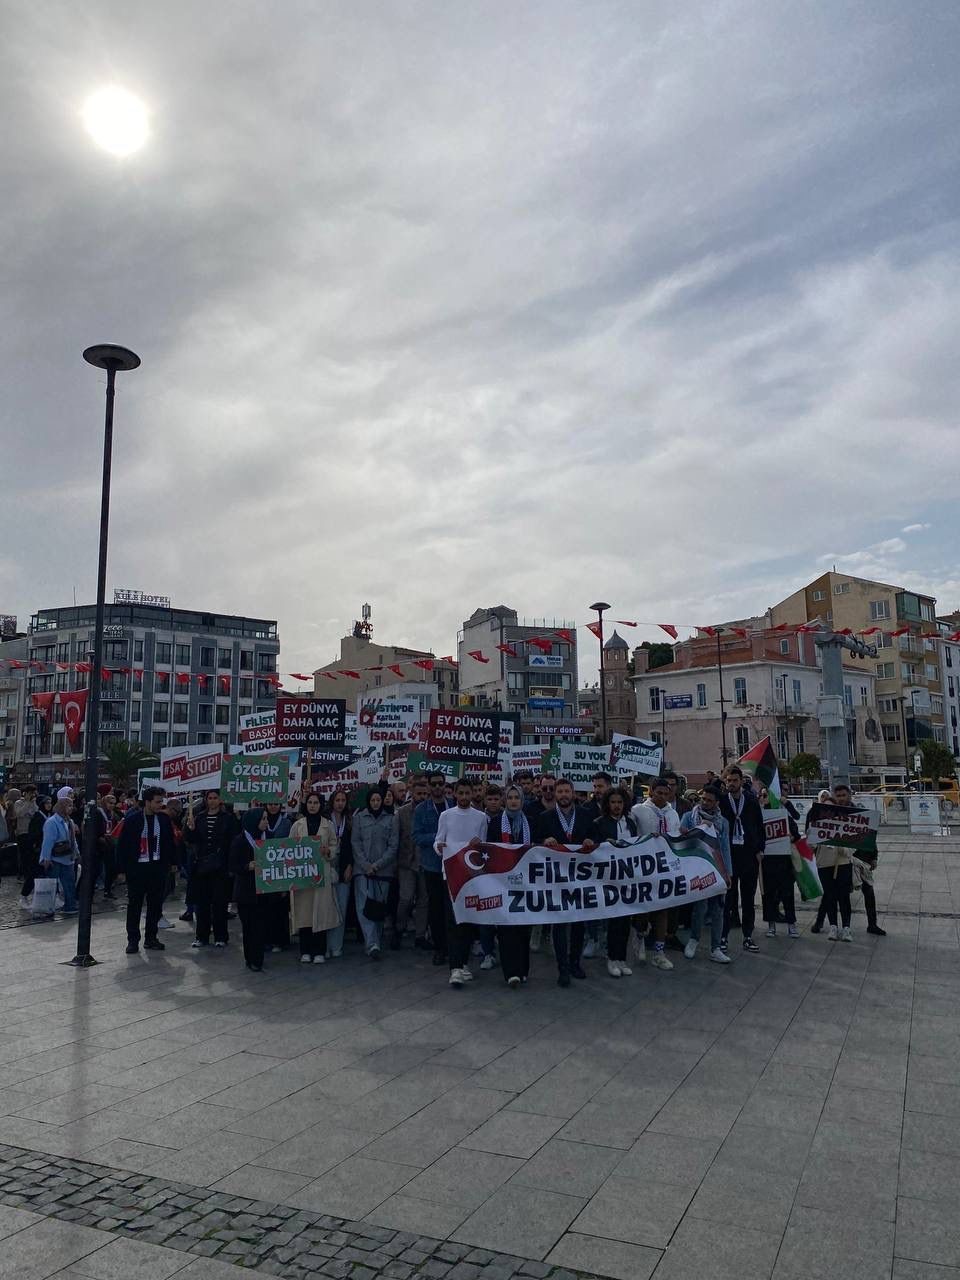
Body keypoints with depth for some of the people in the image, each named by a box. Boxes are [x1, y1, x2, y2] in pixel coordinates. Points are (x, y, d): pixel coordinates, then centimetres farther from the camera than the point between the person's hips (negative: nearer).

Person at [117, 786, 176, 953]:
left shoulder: (164, 819, 4)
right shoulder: (132, 820, -7)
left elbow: (169, 843, 12)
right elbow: (122, 845, -3)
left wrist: (170, 863, 8)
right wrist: (123, 868, -6)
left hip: (158, 868, 3)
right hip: (136, 868, -3)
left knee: (155, 904, 7)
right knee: (134, 905, 3)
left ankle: (151, 938, 19)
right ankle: (132, 940, 14)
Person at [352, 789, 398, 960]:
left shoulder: (391, 819, 5)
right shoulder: (359, 818, 6)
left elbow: (393, 846, 1)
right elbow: (356, 843, 3)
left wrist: (378, 864, -8)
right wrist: (366, 865, -7)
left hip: (384, 870, 0)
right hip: (363, 869, 0)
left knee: (379, 907, 4)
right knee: (364, 906, -12)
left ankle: (377, 943, 15)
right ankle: (372, 944, -18)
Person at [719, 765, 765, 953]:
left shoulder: (752, 801, 5)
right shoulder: (720, 801, -1)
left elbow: (760, 827, 10)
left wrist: (760, 850, 3)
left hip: (749, 854, 2)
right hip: (728, 854, -2)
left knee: (748, 898, 9)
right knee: (727, 897, 0)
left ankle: (748, 937, 17)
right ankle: (722, 936, 7)